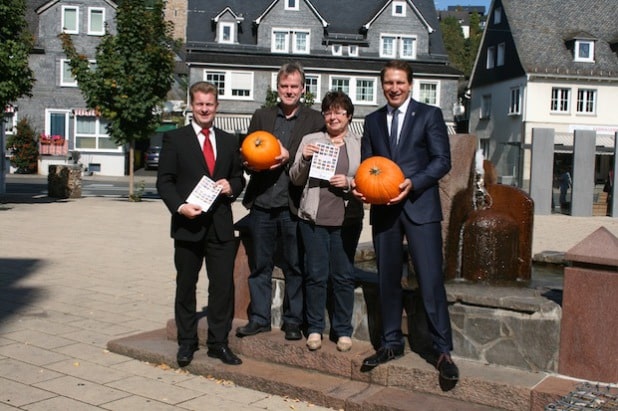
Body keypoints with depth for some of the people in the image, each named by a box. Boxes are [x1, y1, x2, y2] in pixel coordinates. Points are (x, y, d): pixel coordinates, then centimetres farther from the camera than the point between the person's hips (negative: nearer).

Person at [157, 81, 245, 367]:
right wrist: (180, 206, -18)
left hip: (221, 225, 3)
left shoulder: (229, 141, 13)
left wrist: (231, 187, -6)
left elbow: (239, 177, 17)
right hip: (188, 225, -2)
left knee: (223, 286, 3)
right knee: (186, 287, 9)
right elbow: (164, 181, -3)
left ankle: (218, 343, 15)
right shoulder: (175, 139, 1)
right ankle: (186, 342, 22)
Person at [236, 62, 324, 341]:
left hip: (293, 206, -3)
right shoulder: (261, 116, 12)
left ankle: (293, 321, 19)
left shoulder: (315, 120, 2)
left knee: (295, 267, 6)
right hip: (262, 203, 3)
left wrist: (289, 158, -16)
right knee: (260, 265, 11)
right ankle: (259, 318, 23)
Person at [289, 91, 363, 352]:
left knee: (343, 276, 5)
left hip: (347, 220, 0)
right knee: (315, 274, 5)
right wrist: (304, 159, -11)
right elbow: (296, 179, 7)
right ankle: (315, 328, 18)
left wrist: (349, 182, -14)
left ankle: (343, 330, 17)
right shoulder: (310, 140, 7)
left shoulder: (360, 144, 5)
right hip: (313, 218, 1)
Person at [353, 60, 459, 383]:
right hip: (383, 209, 5)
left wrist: (413, 183, -18)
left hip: (419, 207, -4)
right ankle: (391, 344, 25)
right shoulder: (372, 121, 14)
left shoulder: (429, 115, 2)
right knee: (387, 280, 11)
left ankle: (443, 351, 4)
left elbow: (442, 160, -4)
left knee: (430, 280, -7)